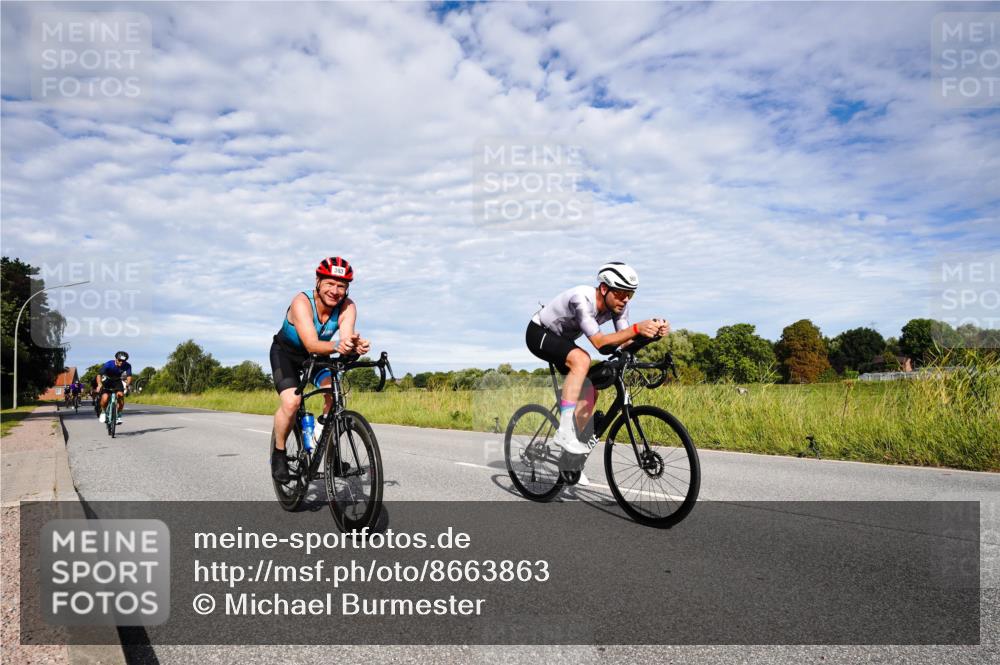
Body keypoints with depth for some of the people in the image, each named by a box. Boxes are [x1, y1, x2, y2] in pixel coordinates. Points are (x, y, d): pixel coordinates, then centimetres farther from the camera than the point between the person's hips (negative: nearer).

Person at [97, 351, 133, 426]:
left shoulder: (127, 366, -22)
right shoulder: (108, 364, -27)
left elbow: (129, 376, -28)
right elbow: (99, 374, -32)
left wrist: (127, 385, -48)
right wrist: (99, 384, -48)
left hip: (117, 381, 1)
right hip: (107, 381, -1)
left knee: (120, 395, -24)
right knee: (105, 398, -23)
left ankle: (118, 415, -8)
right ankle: (103, 411, 8)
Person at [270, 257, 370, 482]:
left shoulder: (347, 307, -23)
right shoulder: (302, 302, -33)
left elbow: (347, 339, -37)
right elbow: (312, 345, -45)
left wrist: (356, 345, -61)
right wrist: (336, 346, -65)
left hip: (316, 356, 3)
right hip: (286, 353, -3)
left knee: (336, 396, -21)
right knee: (291, 402, -25)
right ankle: (278, 452, 0)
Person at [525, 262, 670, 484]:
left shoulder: (618, 304, -13)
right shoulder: (582, 299, -36)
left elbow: (624, 342, -19)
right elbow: (599, 341, -41)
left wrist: (653, 331, -36)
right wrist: (637, 328, -51)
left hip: (562, 340, 8)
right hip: (538, 333, -8)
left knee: (589, 392, -1)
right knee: (582, 359, -35)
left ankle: (569, 458, 10)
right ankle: (565, 431, -33)